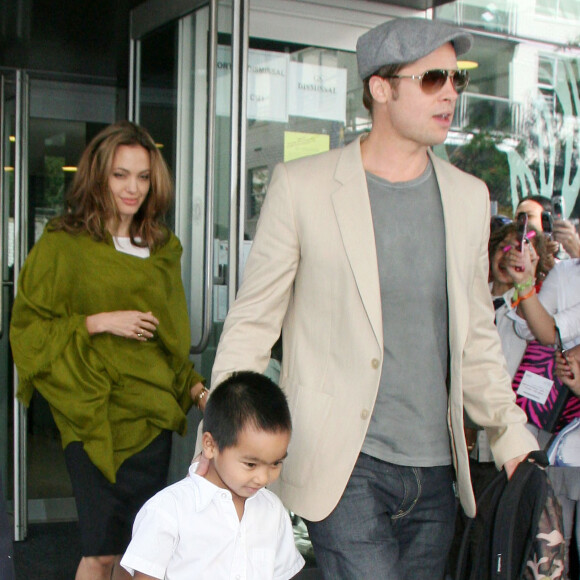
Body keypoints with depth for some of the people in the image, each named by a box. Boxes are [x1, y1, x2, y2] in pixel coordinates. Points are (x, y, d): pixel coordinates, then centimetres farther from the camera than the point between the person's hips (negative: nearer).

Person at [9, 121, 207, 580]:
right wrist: (97, 323, -14)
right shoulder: (63, 245, -3)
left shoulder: (162, 250, 14)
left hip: (152, 416, 5)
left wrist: (193, 386, 8)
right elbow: (27, 330, -4)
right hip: (96, 420, -5)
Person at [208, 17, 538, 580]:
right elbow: (250, 325, -1)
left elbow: (476, 338, 16)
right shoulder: (302, 186, -4)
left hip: (436, 471, 5)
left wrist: (513, 438, 8)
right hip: (343, 468, -4)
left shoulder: (469, 196, 10)